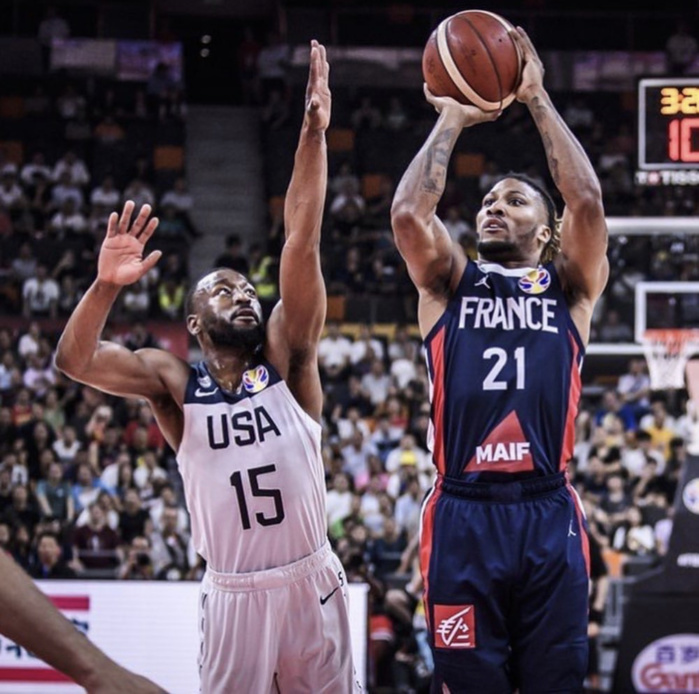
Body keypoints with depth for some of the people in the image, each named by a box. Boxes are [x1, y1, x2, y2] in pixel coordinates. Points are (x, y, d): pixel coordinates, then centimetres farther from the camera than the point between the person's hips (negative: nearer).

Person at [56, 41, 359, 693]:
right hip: (233, 592, -1)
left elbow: (301, 241, -8)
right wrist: (106, 285, -31)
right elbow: (75, 360, -13)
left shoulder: (286, 360, 1)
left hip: (311, 581, 1)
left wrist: (314, 134, -16)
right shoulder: (175, 383, 1)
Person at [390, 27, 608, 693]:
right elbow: (409, 213, -2)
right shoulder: (448, 284, 15)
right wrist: (451, 120, 5)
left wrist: (537, 99, 0)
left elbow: (586, 203, -4)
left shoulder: (568, 287, 13)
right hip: (462, 516, 0)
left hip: (547, 516, 0)